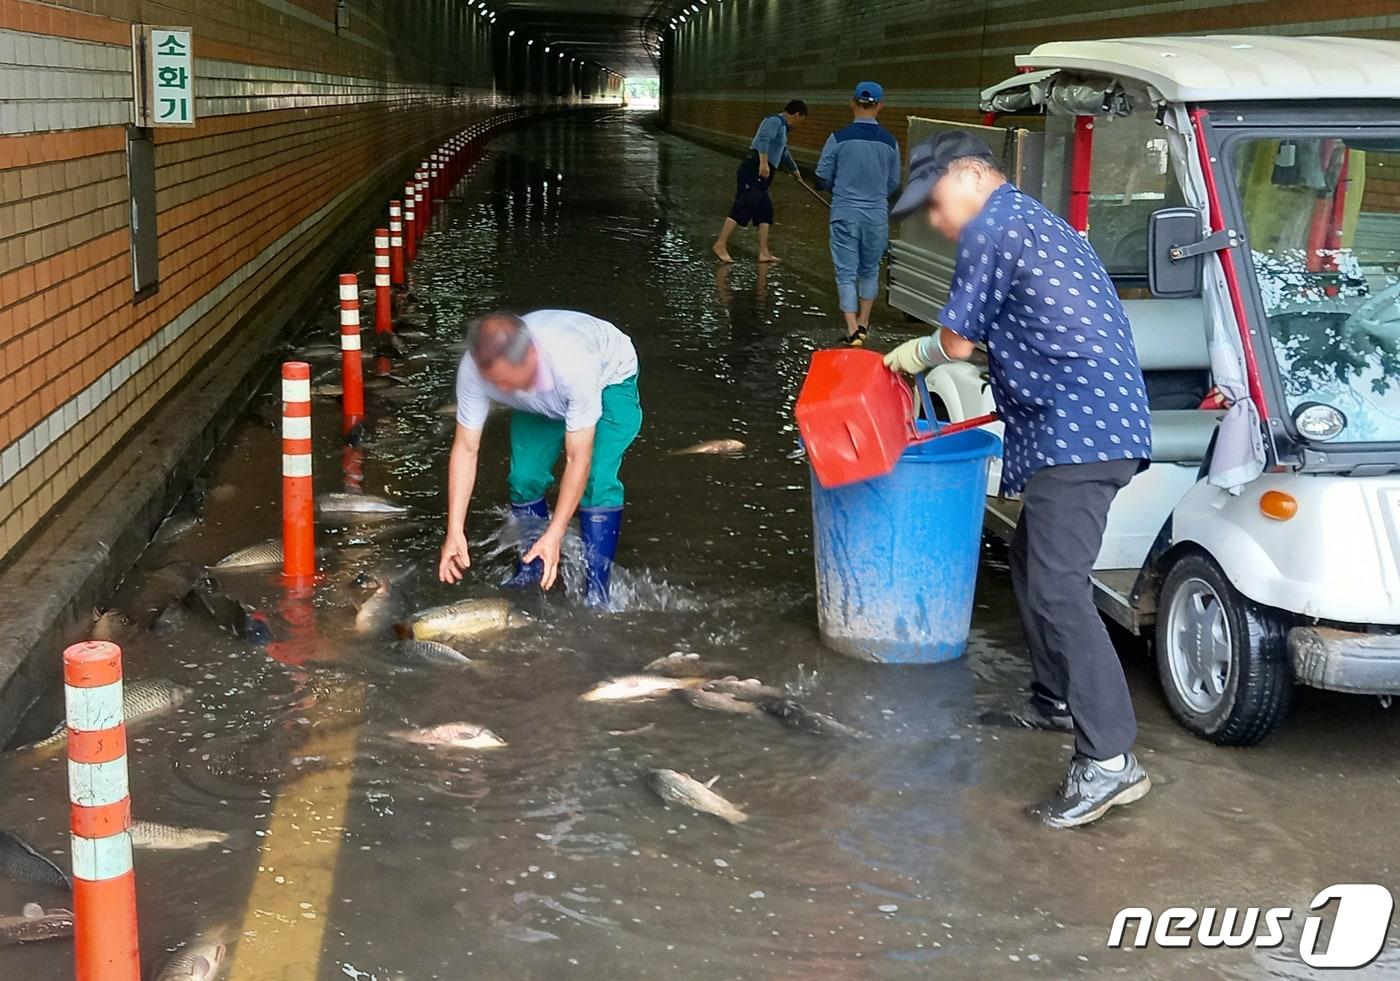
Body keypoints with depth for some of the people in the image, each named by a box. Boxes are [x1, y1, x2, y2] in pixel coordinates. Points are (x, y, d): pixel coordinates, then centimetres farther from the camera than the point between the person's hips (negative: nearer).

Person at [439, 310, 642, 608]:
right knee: (524, 478, -9)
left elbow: (578, 459, -38)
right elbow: (465, 449, -26)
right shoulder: (475, 369, -35)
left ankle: (597, 591, -13)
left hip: (609, 378, -4)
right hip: (539, 399, 4)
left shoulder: (572, 363, -46)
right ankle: (531, 570, 15)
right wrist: (455, 531, -31)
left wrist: (554, 536, -40)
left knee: (597, 481, -21)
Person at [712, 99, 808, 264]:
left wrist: (795, 170, 57)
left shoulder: (782, 127, 26)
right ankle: (720, 244, -13)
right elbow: (764, 139, -25)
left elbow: (784, 152, 43)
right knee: (743, 207, -13)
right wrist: (764, 162, -36)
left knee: (765, 212, 6)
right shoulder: (775, 121, -6)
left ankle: (764, 252, 6)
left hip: (761, 176, 10)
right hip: (754, 171, -10)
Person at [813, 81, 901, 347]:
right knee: (870, 270, 19)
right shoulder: (890, 142, -4)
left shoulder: (839, 138, -10)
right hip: (877, 215, 2)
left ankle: (852, 330, -2)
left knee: (846, 273, 4)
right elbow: (893, 185, 7)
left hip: (845, 213, -2)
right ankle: (863, 323, 30)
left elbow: (823, 179, -2)